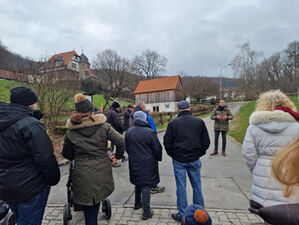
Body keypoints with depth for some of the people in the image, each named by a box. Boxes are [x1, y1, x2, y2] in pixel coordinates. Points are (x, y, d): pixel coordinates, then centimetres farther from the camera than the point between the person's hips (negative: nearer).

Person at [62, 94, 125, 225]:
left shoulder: (71, 131, -2)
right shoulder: (103, 126, -7)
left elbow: (66, 154, 9)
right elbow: (120, 141, -9)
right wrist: (118, 156, 8)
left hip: (82, 176, 0)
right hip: (102, 173, 0)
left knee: (88, 210, 13)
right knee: (95, 207, 23)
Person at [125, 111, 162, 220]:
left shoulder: (129, 132, -2)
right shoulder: (150, 132, -18)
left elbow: (127, 148, 9)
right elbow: (157, 149, -11)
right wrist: (159, 158, 8)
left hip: (134, 163, 5)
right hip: (147, 164, -5)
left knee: (138, 183, 24)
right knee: (146, 186, 5)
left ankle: (137, 203, 42)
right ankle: (146, 212, 14)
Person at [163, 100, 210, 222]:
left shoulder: (173, 123, -7)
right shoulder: (199, 122, -2)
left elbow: (167, 142, -5)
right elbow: (206, 141, 2)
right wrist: (199, 153, 12)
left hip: (178, 160, -1)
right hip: (194, 160, 2)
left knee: (181, 186, 8)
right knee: (197, 185, 15)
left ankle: (182, 214, 20)